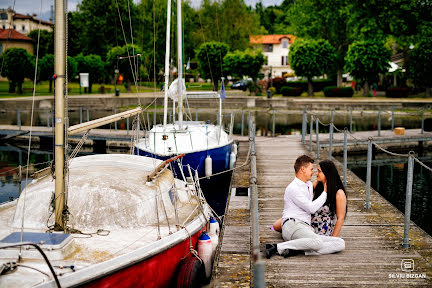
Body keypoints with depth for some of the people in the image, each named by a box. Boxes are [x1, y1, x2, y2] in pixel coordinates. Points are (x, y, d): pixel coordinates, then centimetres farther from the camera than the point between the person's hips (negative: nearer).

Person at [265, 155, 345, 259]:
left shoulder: (309, 185, 26)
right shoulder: (293, 188, -2)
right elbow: (311, 208, -6)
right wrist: (325, 192, 5)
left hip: (307, 229, 9)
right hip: (292, 225, -9)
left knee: (340, 243, -13)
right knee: (317, 242, -39)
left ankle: (298, 249, -24)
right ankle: (278, 247, -28)